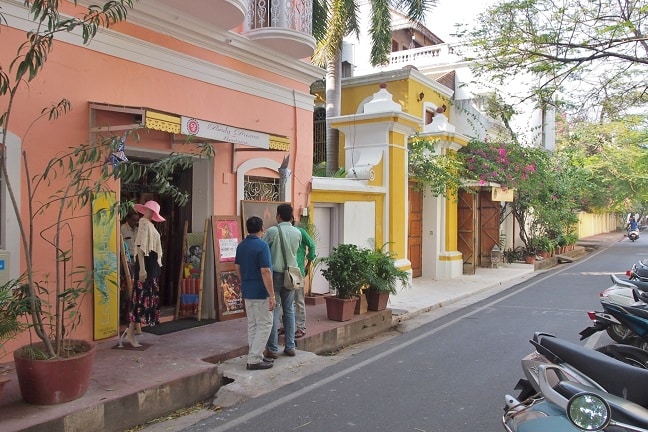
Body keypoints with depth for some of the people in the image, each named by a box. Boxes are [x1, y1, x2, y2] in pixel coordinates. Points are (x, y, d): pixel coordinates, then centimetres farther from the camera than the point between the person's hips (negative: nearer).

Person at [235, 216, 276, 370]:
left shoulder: (241, 245, 7)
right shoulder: (262, 246, -18)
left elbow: (237, 268, 14)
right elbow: (265, 272, -22)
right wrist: (272, 295, -18)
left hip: (247, 292, 8)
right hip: (260, 293, -8)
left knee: (252, 325, 14)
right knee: (265, 325, 0)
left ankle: (256, 356, 22)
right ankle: (254, 360, -1)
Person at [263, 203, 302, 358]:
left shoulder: (272, 231, -12)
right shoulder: (297, 233, 2)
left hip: (275, 274, -4)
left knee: (273, 311, 1)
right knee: (289, 310, 12)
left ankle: (273, 349, 4)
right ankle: (290, 346, 16)